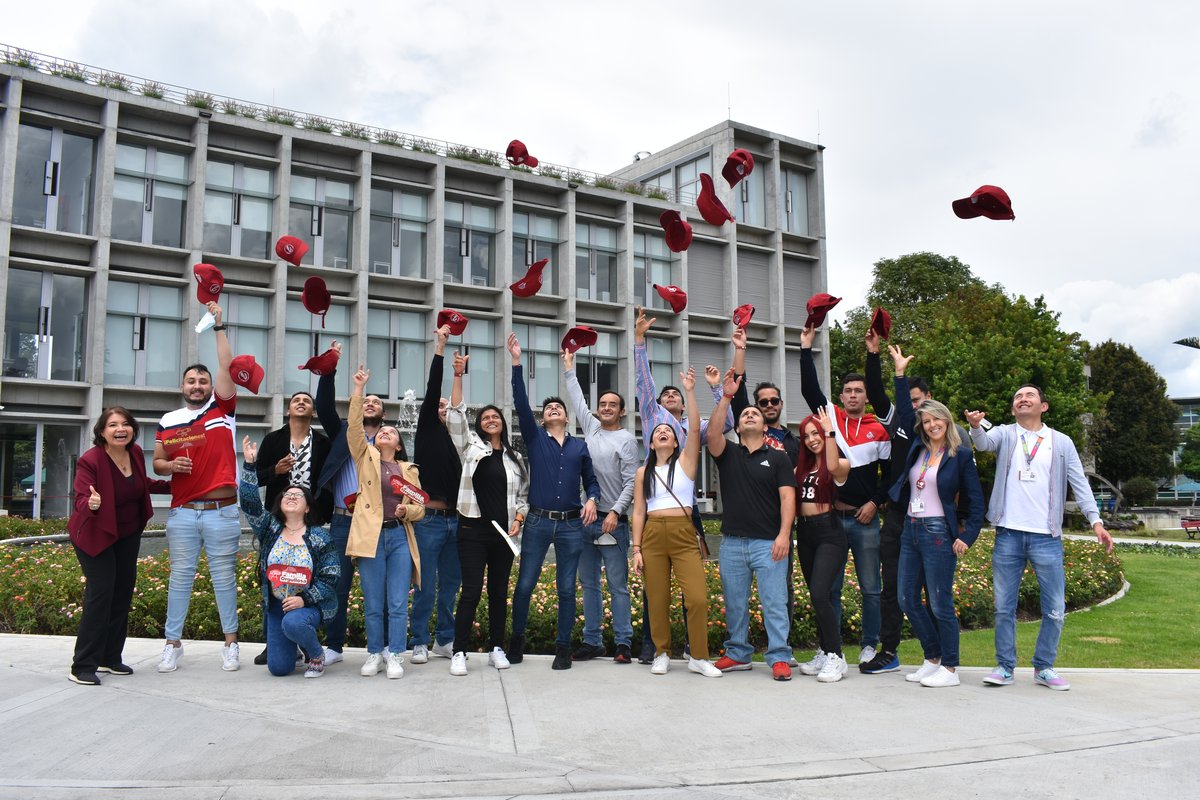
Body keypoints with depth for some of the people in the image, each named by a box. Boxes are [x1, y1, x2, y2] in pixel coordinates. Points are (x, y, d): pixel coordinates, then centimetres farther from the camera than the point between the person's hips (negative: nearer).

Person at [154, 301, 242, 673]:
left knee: (224, 577, 5)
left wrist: (219, 327, -7)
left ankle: (231, 643, 13)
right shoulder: (168, 421, 10)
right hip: (182, 512, 2)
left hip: (222, 512, -2)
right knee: (180, 577, 9)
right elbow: (157, 463, 14)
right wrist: (171, 465, -9)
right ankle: (172, 643, 18)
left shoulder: (222, 409, 4)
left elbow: (226, 367, -6)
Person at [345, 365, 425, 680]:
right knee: (373, 604, 4)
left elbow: (420, 508, 14)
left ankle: (395, 655, 11)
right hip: (371, 536, -1)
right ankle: (375, 653, 19)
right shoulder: (366, 457, 10)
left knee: (398, 604, 1)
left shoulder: (409, 469, 14)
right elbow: (354, 427, -5)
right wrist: (358, 389, -10)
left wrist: (407, 510, -9)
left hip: (400, 537, 1)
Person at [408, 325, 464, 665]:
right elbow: (431, 389, -8)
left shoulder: (454, 439, 14)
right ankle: (420, 643, 11)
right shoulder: (426, 432, 1)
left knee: (451, 584, 11)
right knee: (426, 587, -1)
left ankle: (445, 640, 22)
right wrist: (439, 347, -10)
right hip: (429, 519, -5)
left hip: (455, 520, 5)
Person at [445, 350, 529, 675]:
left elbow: (524, 494, 15)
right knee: (471, 591, -7)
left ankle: (496, 649, 17)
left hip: (504, 532, 3)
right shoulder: (471, 446, 7)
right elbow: (456, 414, -4)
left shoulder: (515, 458, 13)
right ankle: (459, 652, -2)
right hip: (473, 530, -3)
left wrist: (518, 519, -2)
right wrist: (458, 375, -10)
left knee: (499, 592, 8)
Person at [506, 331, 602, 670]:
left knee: (567, 589, 4)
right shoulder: (534, 437, 8)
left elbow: (591, 479, 16)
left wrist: (592, 500, -7)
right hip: (538, 521, -1)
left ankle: (563, 647, 14)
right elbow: (521, 403, -3)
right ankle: (517, 639, 20)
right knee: (524, 584, 1)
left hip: (571, 524, 1)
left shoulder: (580, 445, 13)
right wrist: (516, 363, -10)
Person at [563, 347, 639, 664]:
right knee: (588, 583, 9)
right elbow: (577, 400, 24)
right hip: (586, 519, 6)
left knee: (618, 585, -2)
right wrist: (569, 368, 26)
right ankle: (592, 641, 17)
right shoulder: (591, 428, 13)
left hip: (613, 521, -6)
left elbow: (631, 482, -8)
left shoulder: (627, 440, -3)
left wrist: (615, 512, -17)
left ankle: (623, 643, 4)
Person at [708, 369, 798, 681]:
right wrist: (726, 396, -15)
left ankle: (779, 657, 4)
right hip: (732, 542, 3)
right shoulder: (728, 454, 11)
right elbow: (712, 434, -10)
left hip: (768, 542, -2)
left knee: (774, 602, -3)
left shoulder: (777, 458, 7)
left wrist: (784, 534, -14)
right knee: (734, 603, 10)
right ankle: (738, 653, 22)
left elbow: (787, 497, -1)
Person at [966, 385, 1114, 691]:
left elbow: (1080, 483, 5)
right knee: (1004, 607, 6)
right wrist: (975, 426, -38)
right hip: (1008, 536, 0)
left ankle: (1044, 668, 20)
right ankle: (1005, 667, 18)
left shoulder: (1061, 442, 8)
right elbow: (983, 442, -15)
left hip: (1047, 538, 0)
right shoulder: (1004, 434, 7)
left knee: (1055, 609, 3)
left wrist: (1096, 520, -6)